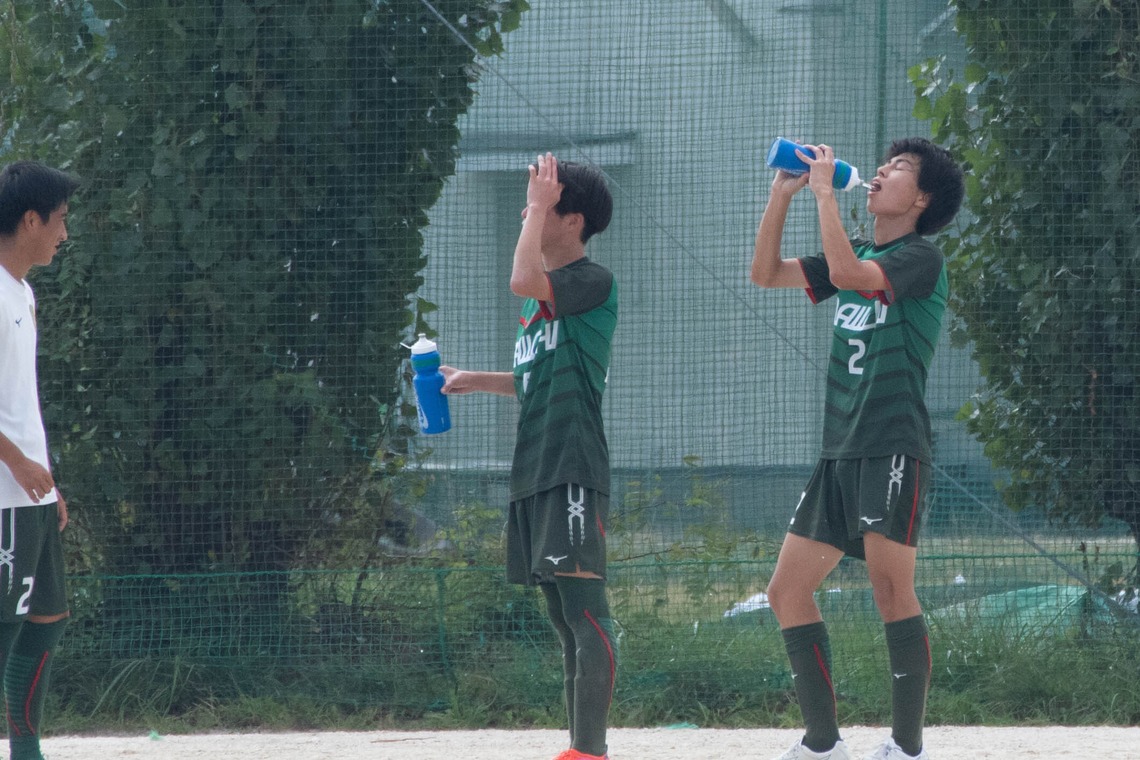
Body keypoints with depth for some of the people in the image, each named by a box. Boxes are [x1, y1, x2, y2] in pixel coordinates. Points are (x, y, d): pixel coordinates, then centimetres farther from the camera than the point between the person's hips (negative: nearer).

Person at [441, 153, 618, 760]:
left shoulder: (594, 282, -8)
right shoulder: (544, 293, 20)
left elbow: (523, 281, -26)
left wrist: (539, 205, -15)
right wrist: (477, 381, 24)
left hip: (573, 466, -10)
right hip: (534, 470, 10)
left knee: (584, 605, -14)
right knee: (563, 616, 11)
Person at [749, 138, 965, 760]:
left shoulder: (920, 258, -6)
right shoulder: (857, 256, 18)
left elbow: (846, 273, -23)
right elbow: (766, 273, 16)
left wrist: (825, 190, -15)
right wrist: (783, 192, 7)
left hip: (893, 451, -8)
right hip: (839, 453, 8)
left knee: (891, 591, -11)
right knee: (787, 592, 6)